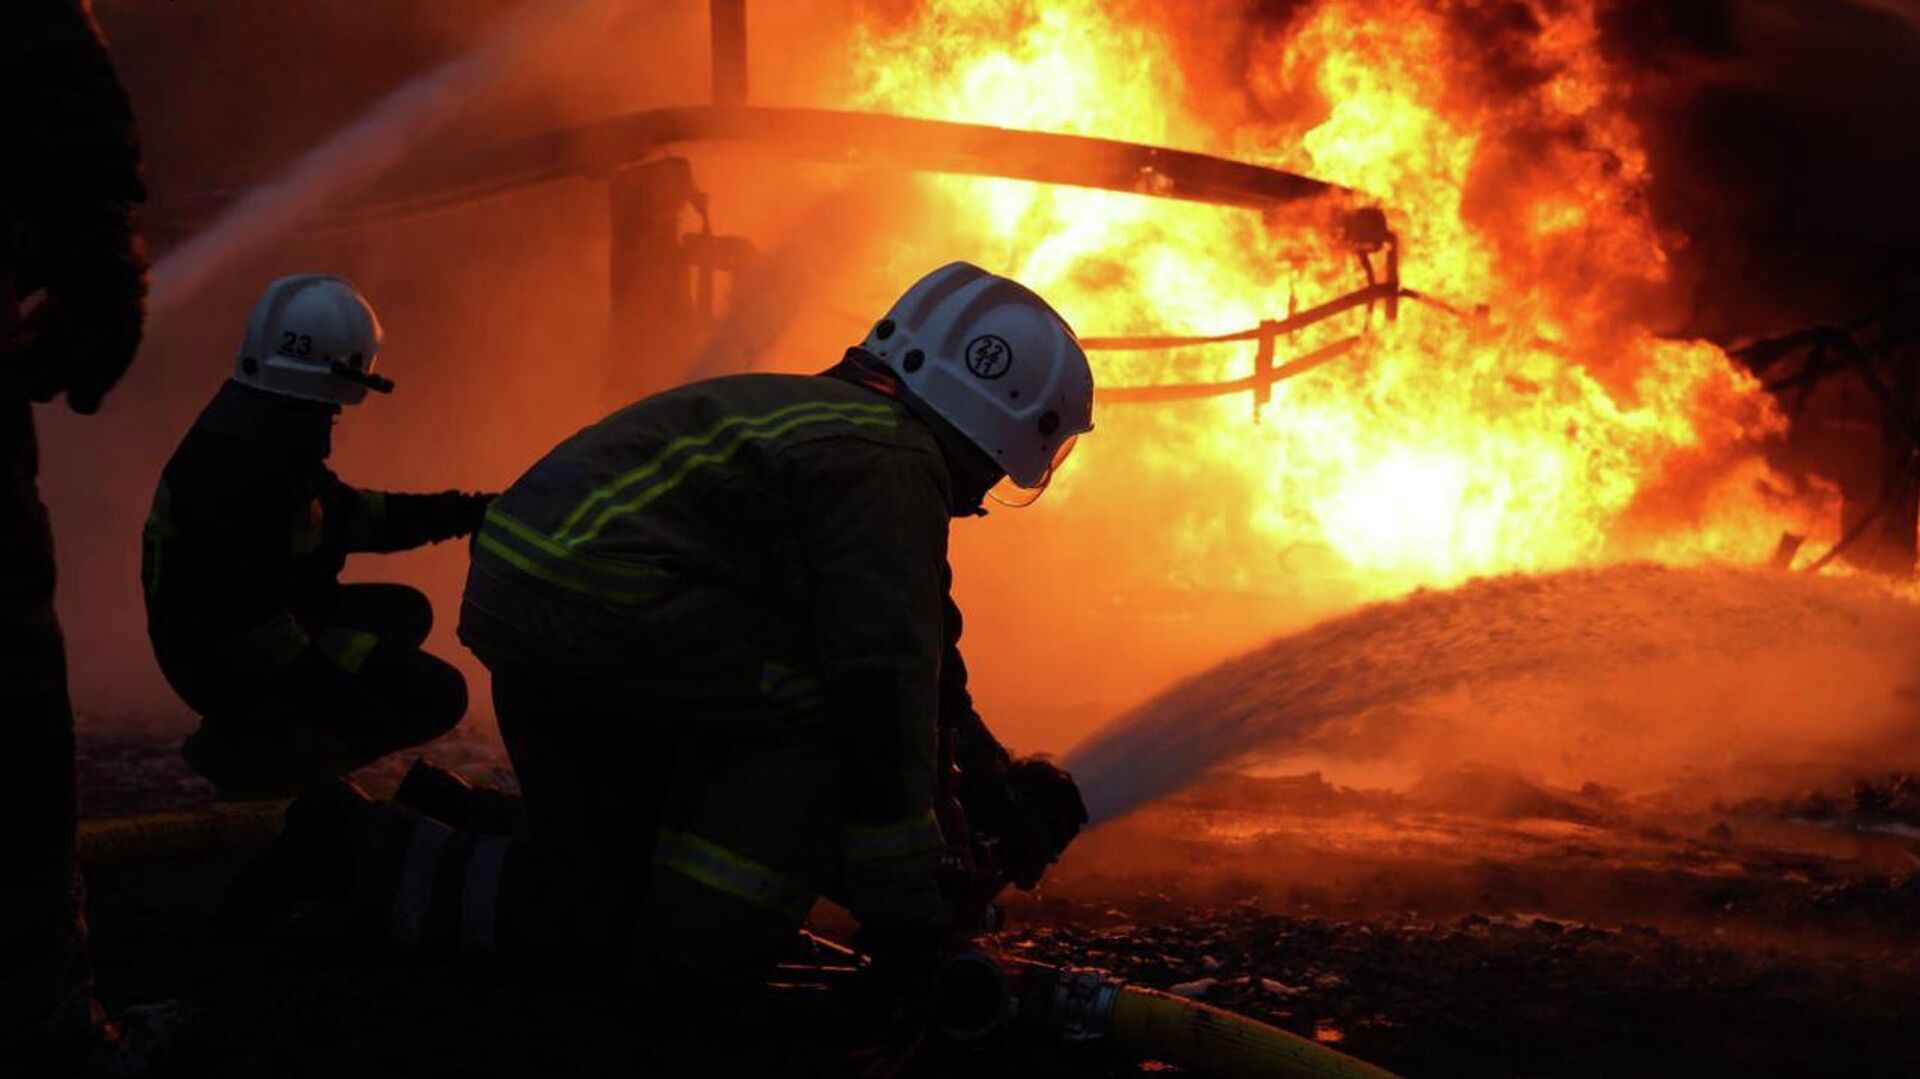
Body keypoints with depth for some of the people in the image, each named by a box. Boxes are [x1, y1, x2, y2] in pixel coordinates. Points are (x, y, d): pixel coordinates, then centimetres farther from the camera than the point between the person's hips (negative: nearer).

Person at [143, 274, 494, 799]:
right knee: (437, 696, -11)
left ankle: (261, 726, 11)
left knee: (404, 612, 23)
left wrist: (459, 513, 10)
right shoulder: (245, 470, -28)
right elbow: (248, 623, -30)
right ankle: (254, 752, -8)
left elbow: (344, 512, 15)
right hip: (235, 669, -10)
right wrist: (329, 690, -25)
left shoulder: (265, 431, 4)